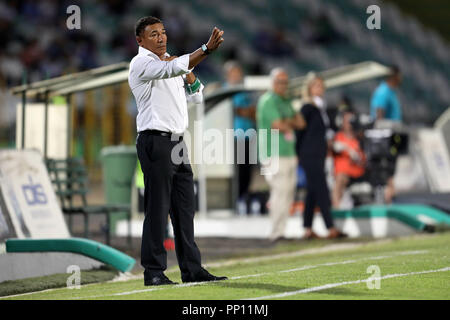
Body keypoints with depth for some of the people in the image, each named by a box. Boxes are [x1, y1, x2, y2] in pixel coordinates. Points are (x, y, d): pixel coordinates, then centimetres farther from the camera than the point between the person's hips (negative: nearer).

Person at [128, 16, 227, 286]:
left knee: (185, 208, 8)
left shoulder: (170, 63, 22)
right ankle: (154, 272, -5)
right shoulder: (141, 63, -6)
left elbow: (196, 96, 23)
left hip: (177, 142, 9)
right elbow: (172, 69, -26)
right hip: (155, 140, -9)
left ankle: (192, 269, 12)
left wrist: (187, 69, 6)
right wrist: (206, 49, -32)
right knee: (157, 208, -8)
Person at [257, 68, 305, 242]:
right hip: (275, 154, -9)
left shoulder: (286, 102, 20)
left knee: (288, 194, 9)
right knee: (280, 193, -13)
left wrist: (286, 122, -5)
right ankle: (276, 234, -11)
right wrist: (290, 125, 2)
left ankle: (280, 232, 14)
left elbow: (300, 122, 12)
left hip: (289, 153, 9)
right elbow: (279, 126, -18)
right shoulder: (268, 100, -9)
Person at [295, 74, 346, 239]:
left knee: (312, 192, 9)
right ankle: (331, 229, -12)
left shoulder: (320, 107, 14)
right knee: (322, 191, -10)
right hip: (310, 155, -9)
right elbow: (300, 130, -10)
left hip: (319, 154, 9)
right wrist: (300, 153, -6)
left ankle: (308, 230, 13)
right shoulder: (308, 107, -11)